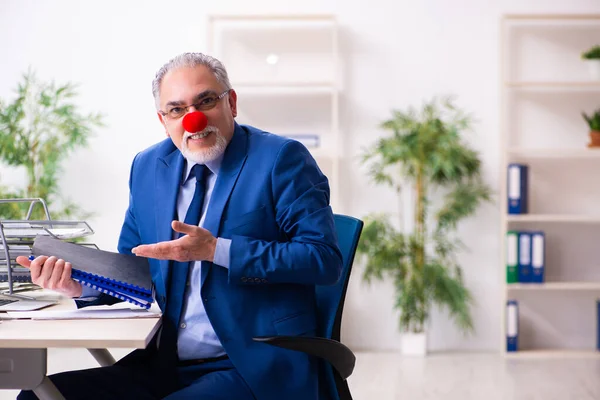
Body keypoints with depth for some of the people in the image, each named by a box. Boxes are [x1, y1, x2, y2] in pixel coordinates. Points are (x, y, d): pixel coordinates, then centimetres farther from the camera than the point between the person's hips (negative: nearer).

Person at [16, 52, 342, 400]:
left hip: (255, 371, -6)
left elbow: (325, 257, -14)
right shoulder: (148, 165, 13)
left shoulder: (281, 159, -5)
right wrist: (80, 283, -2)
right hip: (164, 368, 6)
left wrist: (216, 250, -20)